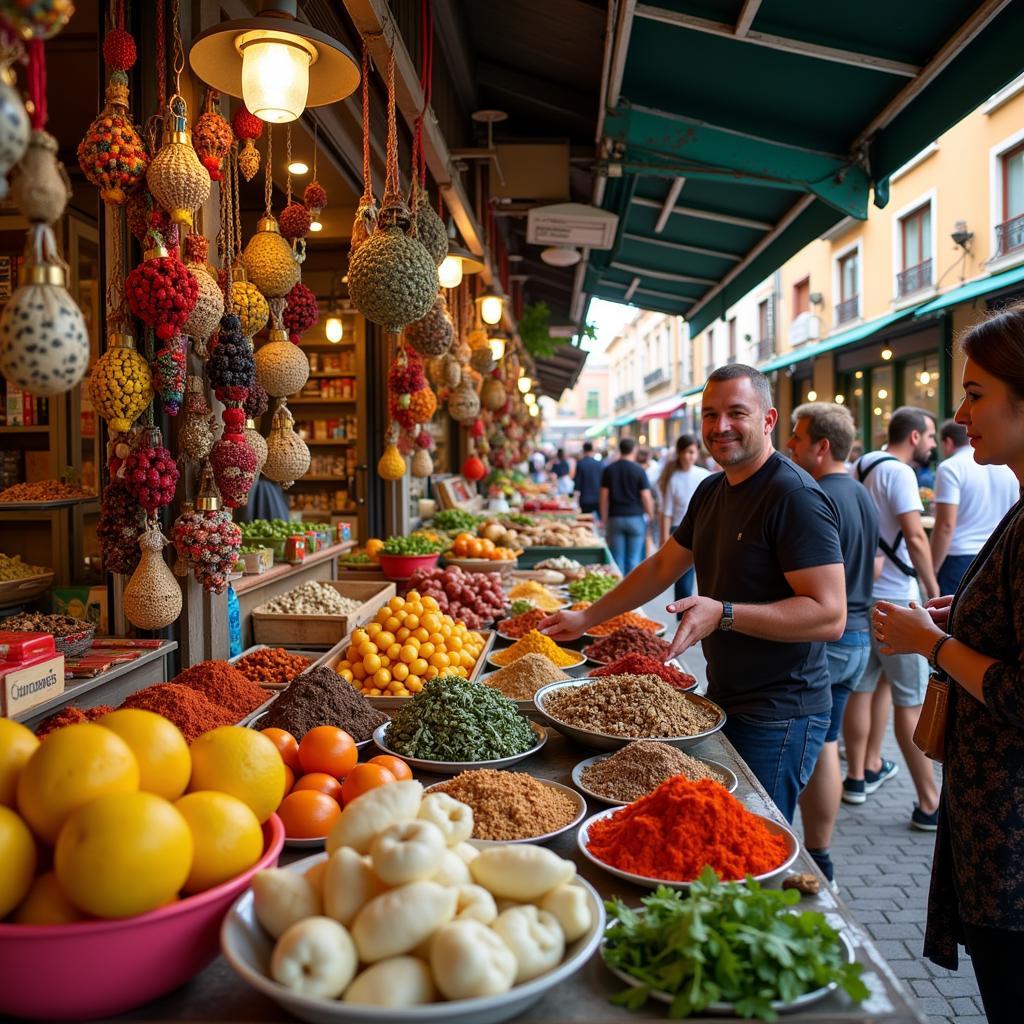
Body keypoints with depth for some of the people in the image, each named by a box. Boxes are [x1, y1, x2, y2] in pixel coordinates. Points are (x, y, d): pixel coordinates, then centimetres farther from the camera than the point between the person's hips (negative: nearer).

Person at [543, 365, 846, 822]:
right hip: (722, 699, 8)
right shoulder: (711, 492, 9)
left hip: (777, 716, -8)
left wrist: (724, 614, -32)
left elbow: (829, 615, -25)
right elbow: (662, 567, 19)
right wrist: (586, 618, 19)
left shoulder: (795, 496, -19)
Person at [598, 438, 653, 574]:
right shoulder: (639, 471, -5)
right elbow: (646, 498, -7)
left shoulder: (609, 470, 3)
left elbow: (603, 498, 3)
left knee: (617, 558, 6)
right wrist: (651, 517, 6)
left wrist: (604, 520, 10)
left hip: (615, 518, 2)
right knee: (633, 559, 4)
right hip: (635, 518, -2)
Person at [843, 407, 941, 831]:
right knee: (912, 702, -4)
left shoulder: (861, 468, 11)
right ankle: (929, 804, 2)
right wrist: (935, 593, -13)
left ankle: (862, 773, 28)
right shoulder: (898, 472, -14)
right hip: (893, 600, -8)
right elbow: (915, 537, -20)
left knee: (864, 686, 16)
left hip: (859, 594, 8)